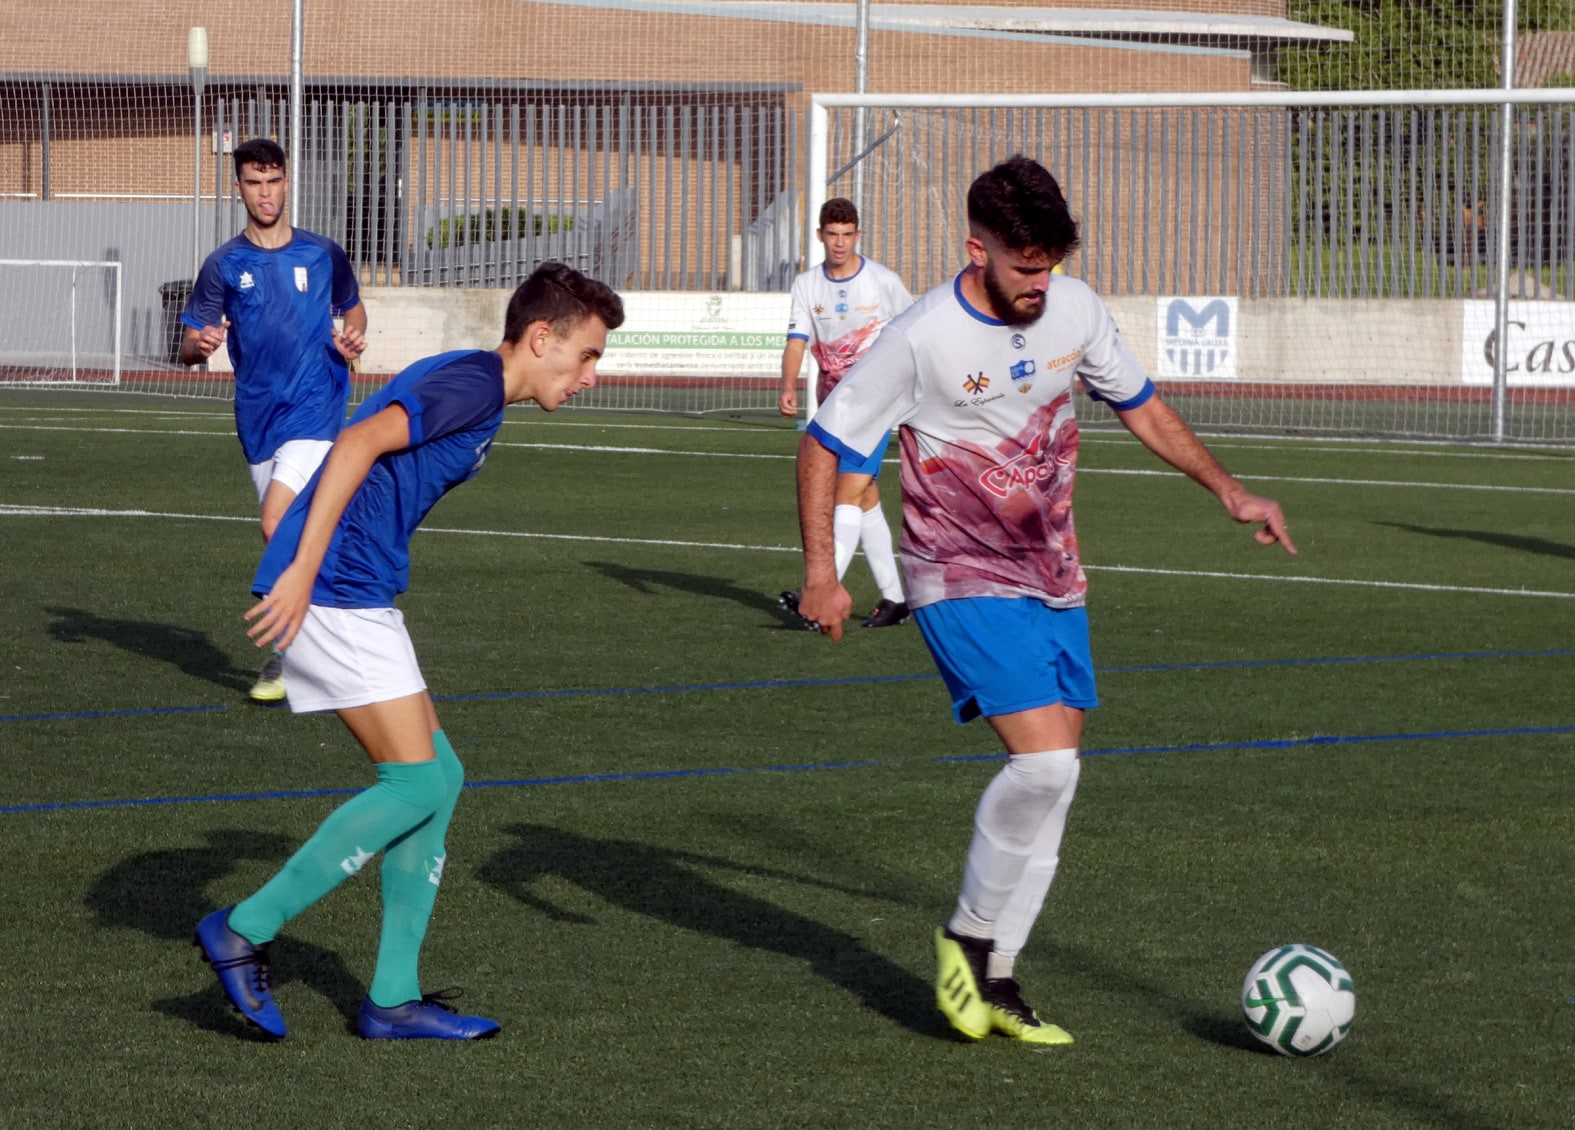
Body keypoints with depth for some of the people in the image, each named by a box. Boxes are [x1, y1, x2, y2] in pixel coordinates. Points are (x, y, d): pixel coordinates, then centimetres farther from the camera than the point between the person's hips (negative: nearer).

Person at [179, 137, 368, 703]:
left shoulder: (323, 254, 3)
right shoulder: (224, 265, 3)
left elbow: (353, 309, 20)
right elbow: (189, 347, 2)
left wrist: (352, 337, -2)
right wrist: (200, 345, -22)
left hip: (315, 412, -3)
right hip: (259, 420, 3)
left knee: (276, 524, -19)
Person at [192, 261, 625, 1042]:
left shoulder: (463, 382, 20)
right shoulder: (473, 386, -12)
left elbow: (371, 457, 25)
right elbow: (359, 443, -25)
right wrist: (302, 571, -28)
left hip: (352, 599, 10)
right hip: (336, 596, -10)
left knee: (435, 778, 10)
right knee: (417, 783, -9)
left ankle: (393, 998, 11)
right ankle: (246, 931, -5)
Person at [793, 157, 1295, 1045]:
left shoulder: (1075, 310, -1)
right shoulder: (924, 339, -17)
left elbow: (1141, 405, 16)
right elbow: (824, 445, -9)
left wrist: (1227, 489, 8)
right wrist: (823, 573, -16)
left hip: (1055, 580, 6)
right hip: (964, 581, -6)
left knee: (1051, 785, 4)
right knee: (1045, 761, -20)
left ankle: (995, 979, 15)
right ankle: (967, 935, 0)